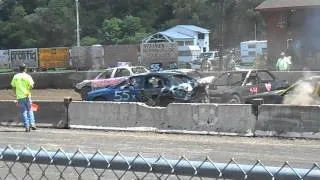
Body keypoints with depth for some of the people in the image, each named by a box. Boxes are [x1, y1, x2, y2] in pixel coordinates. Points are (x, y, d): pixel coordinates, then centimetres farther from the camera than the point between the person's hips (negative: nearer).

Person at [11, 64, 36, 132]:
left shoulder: (15, 77, 4)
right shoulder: (28, 76, -6)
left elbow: (13, 86, 7)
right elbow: (31, 86, -15)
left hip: (19, 97, 2)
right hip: (27, 96, -2)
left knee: (23, 112, 5)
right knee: (29, 110, 13)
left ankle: (27, 126, 1)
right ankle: (32, 124, 2)